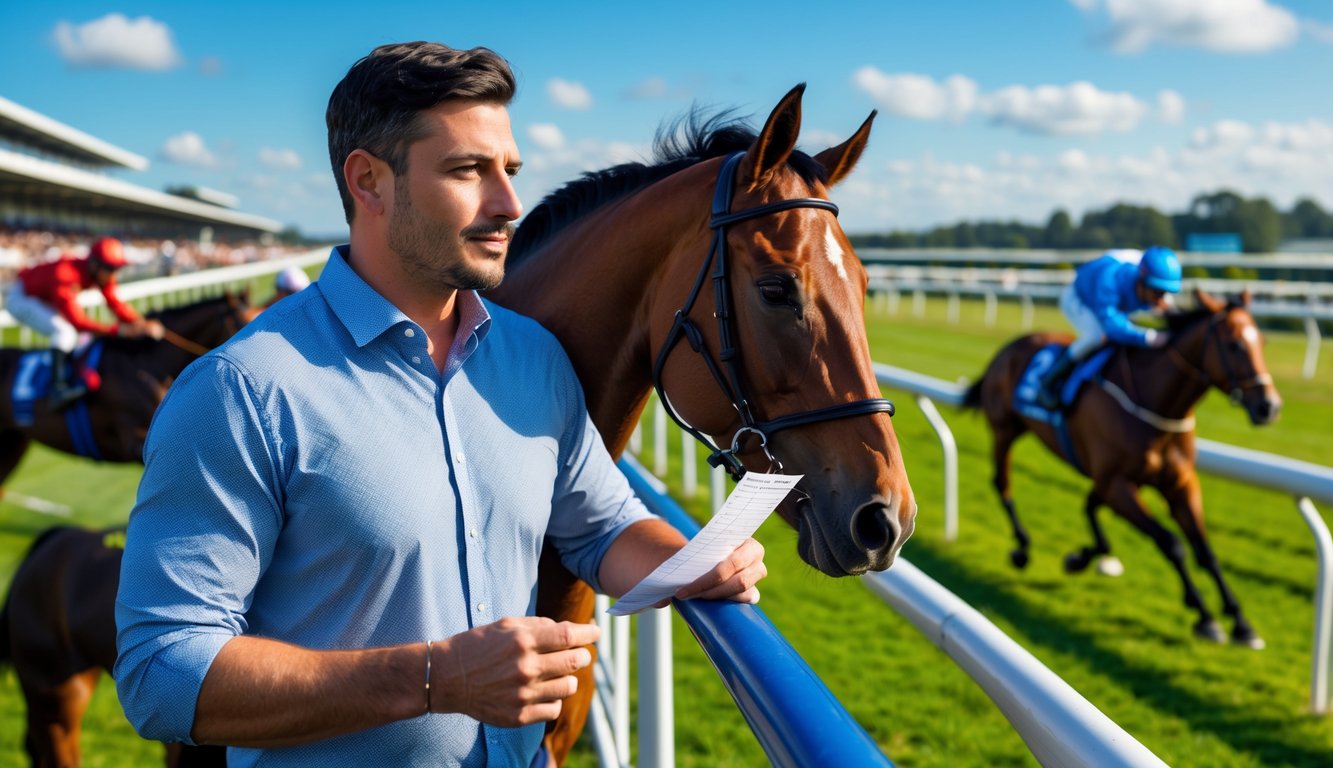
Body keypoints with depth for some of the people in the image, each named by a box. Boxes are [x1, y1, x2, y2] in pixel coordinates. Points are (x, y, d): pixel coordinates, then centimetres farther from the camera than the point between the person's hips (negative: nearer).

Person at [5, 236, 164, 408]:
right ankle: (58, 389, -32)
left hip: (45, 300, 9)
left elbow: (115, 304, -10)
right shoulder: (66, 274, -38)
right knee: (65, 332, -28)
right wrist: (117, 329, -41)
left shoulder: (102, 274, -15)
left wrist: (142, 325, -25)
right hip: (21, 298, -9)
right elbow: (77, 320, -38)